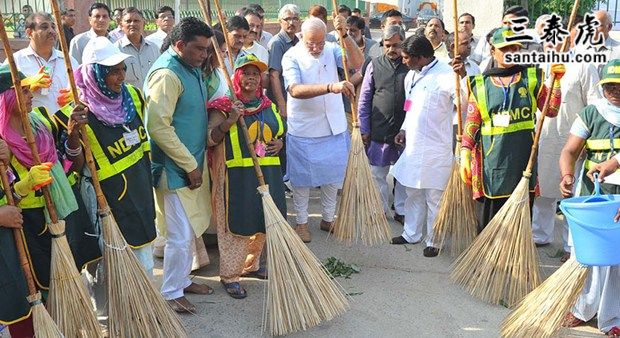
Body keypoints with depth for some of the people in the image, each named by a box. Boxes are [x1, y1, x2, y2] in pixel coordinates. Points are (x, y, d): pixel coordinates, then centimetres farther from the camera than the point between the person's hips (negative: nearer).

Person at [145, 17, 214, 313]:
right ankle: (170, 293, 15)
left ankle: (182, 280, 34)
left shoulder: (191, 68, 10)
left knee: (188, 230, 18)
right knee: (181, 235, -2)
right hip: (175, 167, -9)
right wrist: (190, 165, -20)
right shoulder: (166, 74, -20)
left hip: (192, 163, 9)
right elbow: (158, 127, -25)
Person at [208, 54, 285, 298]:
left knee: (262, 222, 15)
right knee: (235, 224, -1)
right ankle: (229, 275, 12)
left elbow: (278, 133, 27)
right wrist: (229, 120, -25)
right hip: (236, 175, -6)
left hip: (267, 173, 6)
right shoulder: (224, 106, -5)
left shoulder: (267, 105, 13)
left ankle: (250, 265, 35)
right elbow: (210, 139, -12)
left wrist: (280, 142, 4)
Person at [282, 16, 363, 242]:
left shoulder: (332, 50, -1)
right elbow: (295, 90, -30)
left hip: (335, 129, 4)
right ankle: (302, 222, 28)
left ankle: (328, 219, 34)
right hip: (303, 130, -4)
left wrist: (344, 35, -29)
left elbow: (357, 63, -16)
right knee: (302, 178, 10)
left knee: (333, 177, 15)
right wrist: (331, 87, -41)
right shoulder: (292, 57, -13)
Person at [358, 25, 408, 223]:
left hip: (405, 131, 0)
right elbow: (364, 100, 4)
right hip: (378, 130, 0)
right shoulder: (375, 65, 1)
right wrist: (364, 130, 1)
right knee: (378, 174, 10)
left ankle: (401, 211, 26)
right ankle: (381, 210, 26)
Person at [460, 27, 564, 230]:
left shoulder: (532, 77, 9)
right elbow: (471, 124, 6)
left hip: (524, 158, 1)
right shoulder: (480, 84, 6)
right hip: (492, 161, -1)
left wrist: (557, 81, -5)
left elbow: (551, 110, 7)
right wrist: (465, 154, -3)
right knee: (491, 219, 2)